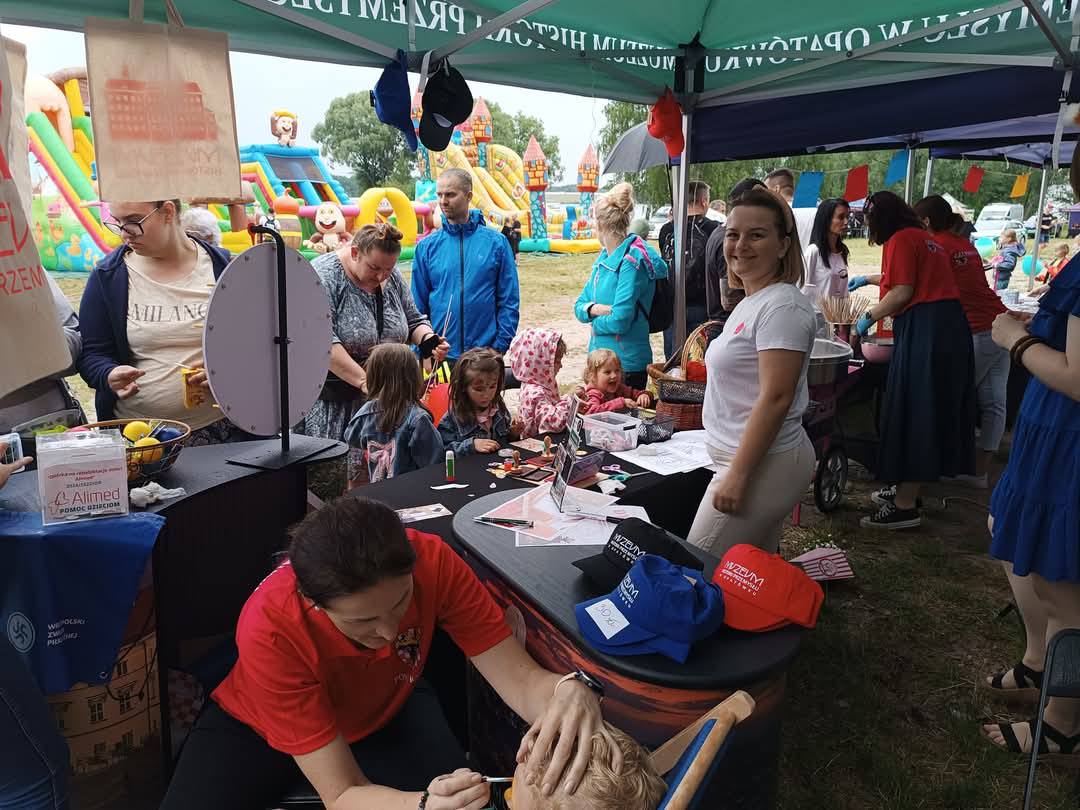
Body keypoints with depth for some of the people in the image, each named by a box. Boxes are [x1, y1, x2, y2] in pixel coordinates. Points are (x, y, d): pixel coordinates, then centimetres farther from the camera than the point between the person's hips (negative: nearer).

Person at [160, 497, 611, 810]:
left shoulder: (433, 563, -33)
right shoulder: (271, 630, -38)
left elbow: (520, 678, -28)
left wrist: (572, 689, -51)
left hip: (385, 710, 1)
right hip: (259, 726, 0)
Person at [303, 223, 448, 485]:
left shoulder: (391, 277, 6)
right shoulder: (323, 276, -14)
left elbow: (414, 321, 16)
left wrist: (429, 340, -6)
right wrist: (364, 382, -29)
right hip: (332, 400, -5)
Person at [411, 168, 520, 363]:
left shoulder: (496, 242, -1)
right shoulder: (427, 247, 3)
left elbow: (509, 301, 0)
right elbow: (418, 306, 5)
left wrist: (500, 346, -7)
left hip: (486, 354, -1)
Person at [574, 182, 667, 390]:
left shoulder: (632, 261, -17)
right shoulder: (604, 256, 9)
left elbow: (620, 321, -23)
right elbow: (579, 306, 10)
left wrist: (595, 321, -4)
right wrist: (594, 309, -11)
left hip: (627, 363, -8)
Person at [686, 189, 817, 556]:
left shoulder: (782, 307, -18)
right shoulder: (751, 302, 14)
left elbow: (775, 398, -23)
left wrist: (737, 475, -22)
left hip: (762, 465, -10)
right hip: (743, 458, 10)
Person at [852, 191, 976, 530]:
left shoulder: (900, 240, -6)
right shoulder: (924, 237, 23)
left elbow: (903, 292, -15)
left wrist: (868, 317, -1)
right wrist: (867, 279, 52)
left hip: (923, 330, -10)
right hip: (948, 326, 10)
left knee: (912, 415, -7)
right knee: (933, 413, 14)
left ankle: (905, 506, -3)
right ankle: (908, 488, 25)